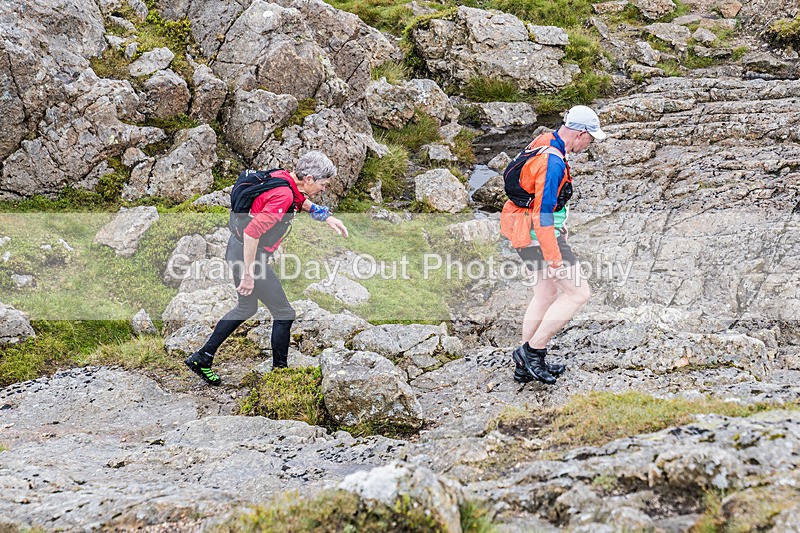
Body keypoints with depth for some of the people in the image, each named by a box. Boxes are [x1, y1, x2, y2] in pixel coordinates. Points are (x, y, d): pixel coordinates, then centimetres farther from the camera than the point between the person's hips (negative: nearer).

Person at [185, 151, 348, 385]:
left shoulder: (283, 177, 1)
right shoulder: (283, 195, -26)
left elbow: (299, 200, 26)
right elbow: (252, 232, -31)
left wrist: (326, 216, 19)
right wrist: (248, 275, -26)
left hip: (236, 249, 10)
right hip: (249, 255, -10)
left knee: (247, 307, 26)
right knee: (284, 313, 3)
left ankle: (202, 358, 31)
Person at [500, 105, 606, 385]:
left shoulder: (544, 142, 6)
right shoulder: (552, 162, -25)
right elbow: (543, 215, -27)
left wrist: (558, 223, 31)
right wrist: (554, 260, -23)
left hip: (524, 228, 10)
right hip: (538, 235, -10)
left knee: (546, 294, 19)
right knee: (578, 293, -4)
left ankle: (524, 366, 25)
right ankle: (532, 351, 1)